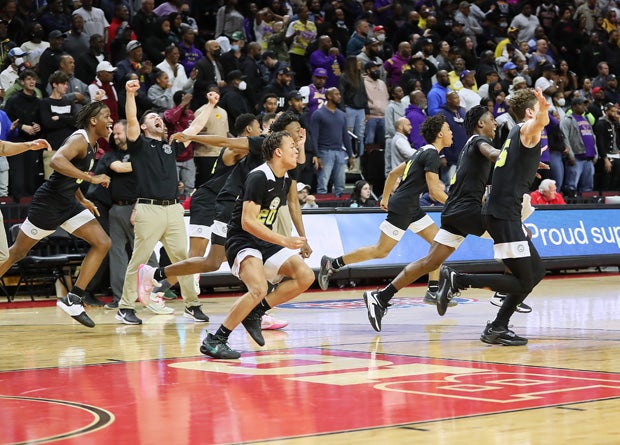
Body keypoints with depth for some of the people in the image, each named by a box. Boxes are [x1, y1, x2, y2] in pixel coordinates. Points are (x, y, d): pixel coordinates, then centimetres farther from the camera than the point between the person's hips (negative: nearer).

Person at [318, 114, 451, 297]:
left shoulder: (422, 152, 16)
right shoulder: (431, 154, -14)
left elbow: (393, 173, 23)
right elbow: (434, 191, -20)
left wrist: (385, 197, 28)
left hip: (412, 208, 10)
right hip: (402, 208, -10)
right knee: (381, 251, -6)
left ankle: (433, 290, 3)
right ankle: (332, 264, 3)